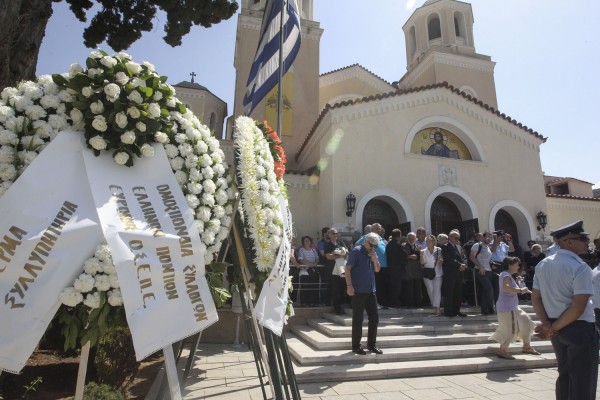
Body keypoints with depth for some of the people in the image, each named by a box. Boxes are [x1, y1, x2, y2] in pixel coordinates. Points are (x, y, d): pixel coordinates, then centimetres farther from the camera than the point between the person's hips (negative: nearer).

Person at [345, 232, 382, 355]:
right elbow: (347, 268, -14)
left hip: (371, 290, 7)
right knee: (358, 319, 2)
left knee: (374, 317, 11)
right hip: (359, 291, -7)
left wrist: (374, 259, -5)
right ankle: (356, 346, 15)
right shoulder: (356, 251, -10)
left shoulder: (373, 253, 12)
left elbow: (377, 269, 13)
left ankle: (372, 344, 25)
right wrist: (349, 285, -20)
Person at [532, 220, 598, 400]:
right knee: (583, 380, 7)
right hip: (580, 329, -6)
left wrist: (547, 325, -2)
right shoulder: (580, 267, -17)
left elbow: (535, 298, 2)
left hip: (558, 330, 6)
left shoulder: (542, 265, 4)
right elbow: (578, 307, -21)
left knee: (564, 375, 20)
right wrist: (554, 328, -13)